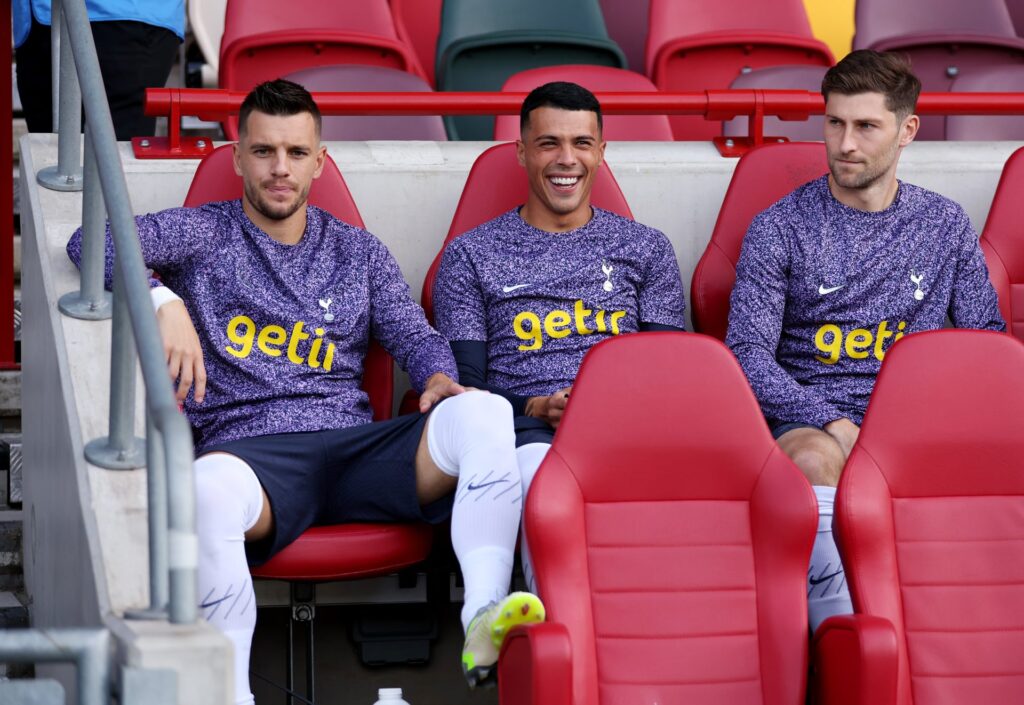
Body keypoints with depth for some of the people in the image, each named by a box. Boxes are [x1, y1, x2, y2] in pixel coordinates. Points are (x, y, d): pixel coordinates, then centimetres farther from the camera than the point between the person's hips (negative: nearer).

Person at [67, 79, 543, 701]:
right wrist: (165, 301, -18)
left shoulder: (359, 253, 26)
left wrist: (439, 380, -7)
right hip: (252, 450, -3)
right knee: (210, 486, -42)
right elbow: (93, 243, 1)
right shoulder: (203, 235, 16)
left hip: (355, 449, 3)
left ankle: (484, 617, -43)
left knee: (484, 413, -26)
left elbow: (415, 337, 18)